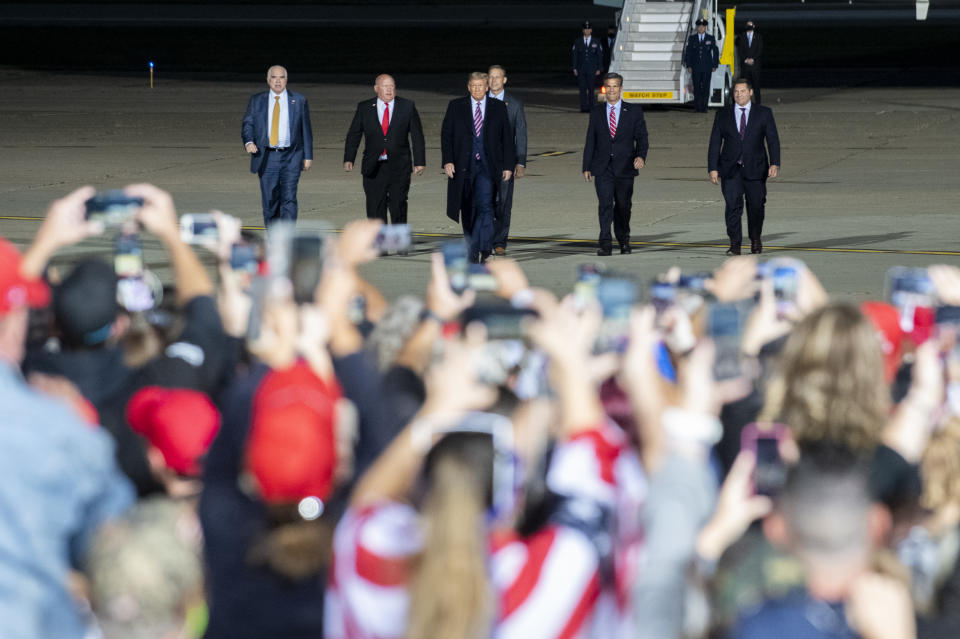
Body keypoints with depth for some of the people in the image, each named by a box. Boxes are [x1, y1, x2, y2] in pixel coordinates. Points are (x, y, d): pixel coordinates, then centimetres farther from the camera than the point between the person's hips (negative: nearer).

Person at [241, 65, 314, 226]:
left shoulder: (299, 101, 7)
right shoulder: (256, 101, 8)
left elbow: (306, 129, 9)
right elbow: (248, 124, 3)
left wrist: (308, 156, 5)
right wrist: (248, 142, -18)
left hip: (290, 158, -1)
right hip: (267, 157, 1)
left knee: (288, 199, -13)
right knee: (269, 201, 3)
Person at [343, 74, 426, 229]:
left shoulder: (407, 106, 5)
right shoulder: (364, 108, 6)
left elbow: (417, 136, 6)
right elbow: (353, 135, 5)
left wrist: (419, 162, 0)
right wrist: (348, 159, -7)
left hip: (399, 168, -1)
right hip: (374, 168, 1)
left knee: (398, 208, -3)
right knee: (375, 210, 0)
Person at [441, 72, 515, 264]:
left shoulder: (498, 107, 6)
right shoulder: (456, 106, 6)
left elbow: (507, 138, 7)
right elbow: (446, 135, 3)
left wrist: (508, 165, 2)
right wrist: (447, 161, -8)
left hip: (487, 166, -2)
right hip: (463, 165, 2)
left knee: (485, 205, -18)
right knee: (468, 209, 7)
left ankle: (484, 249, -22)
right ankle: (472, 252, 17)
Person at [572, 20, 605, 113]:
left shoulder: (596, 42, 7)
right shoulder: (577, 42, 9)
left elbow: (600, 56, 7)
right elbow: (575, 55, 8)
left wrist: (599, 69, -1)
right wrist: (575, 68, 1)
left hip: (592, 70, -1)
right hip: (581, 69, 1)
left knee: (591, 89, -2)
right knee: (582, 89, -5)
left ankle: (591, 108, 3)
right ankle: (584, 108, -5)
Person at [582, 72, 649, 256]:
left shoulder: (634, 111, 6)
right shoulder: (596, 112, 10)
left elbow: (641, 137, 2)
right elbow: (590, 141, 12)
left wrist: (641, 156, -17)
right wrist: (587, 167, 7)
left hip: (625, 167, 0)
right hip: (603, 168, 0)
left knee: (623, 206, 7)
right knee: (605, 204, -12)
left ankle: (624, 241, 25)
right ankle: (605, 243, -13)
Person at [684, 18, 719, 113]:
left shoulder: (710, 39, 7)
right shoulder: (692, 38, 8)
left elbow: (715, 52, 10)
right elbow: (688, 52, 8)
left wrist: (714, 65, 3)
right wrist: (688, 65, 0)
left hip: (707, 68, 0)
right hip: (695, 68, 0)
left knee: (705, 88, -4)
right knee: (696, 88, 0)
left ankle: (704, 107, -1)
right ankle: (697, 108, 3)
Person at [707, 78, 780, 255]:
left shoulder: (764, 113, 6)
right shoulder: (723, 115, 9)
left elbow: (773, 140, 2)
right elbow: (715, 143, 7)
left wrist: (774, 164, -11)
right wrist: (713, 168, -2)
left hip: (755, 169, 0)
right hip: (731, 170, 0)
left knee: (756, 206, 5)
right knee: (733, 206, -10)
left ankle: (755, 240, 27)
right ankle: (735, 244, -6)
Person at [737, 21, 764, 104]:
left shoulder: (758, 37, 10)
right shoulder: (741, 37, 12)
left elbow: (760, 50, 2)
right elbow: (739, 50, 5)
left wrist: (752, 59, -10)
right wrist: (746, 59, -8)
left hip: (755, 64, -1)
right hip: (744, 64, 1)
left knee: (756, 84, -3)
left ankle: (757, 103, -1)